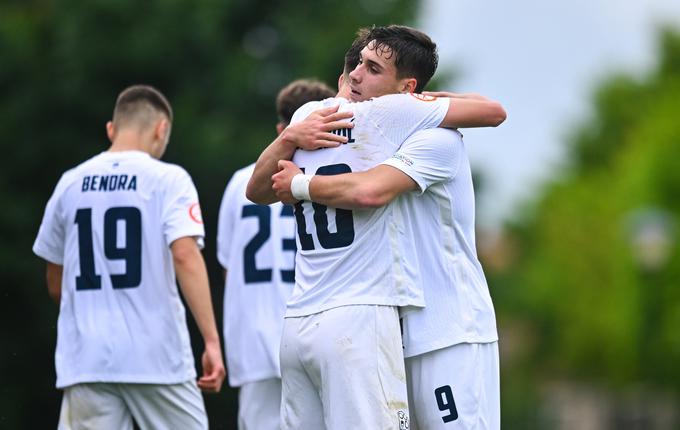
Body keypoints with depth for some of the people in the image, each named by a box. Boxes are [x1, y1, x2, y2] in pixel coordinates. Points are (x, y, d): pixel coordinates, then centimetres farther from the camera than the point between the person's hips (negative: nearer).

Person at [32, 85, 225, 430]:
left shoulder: (69, 184, 11)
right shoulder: (167, 179, -2)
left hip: (85, 359, 3)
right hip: (156, 357, -3)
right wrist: (212, 340, -17)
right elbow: (185, 256, -16)